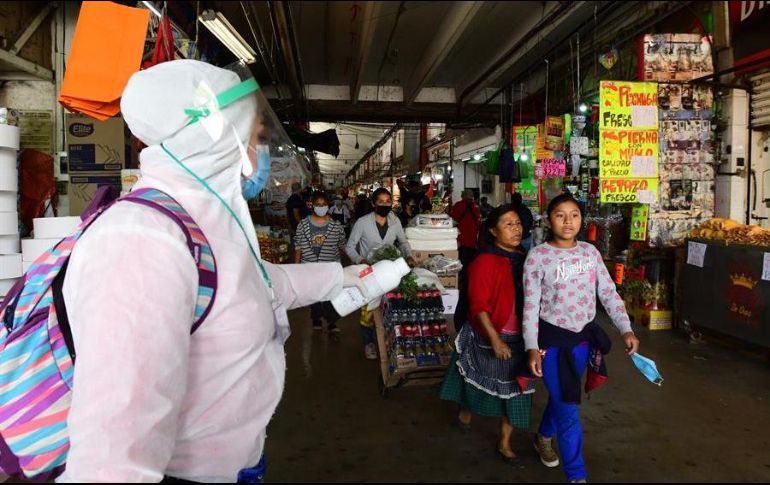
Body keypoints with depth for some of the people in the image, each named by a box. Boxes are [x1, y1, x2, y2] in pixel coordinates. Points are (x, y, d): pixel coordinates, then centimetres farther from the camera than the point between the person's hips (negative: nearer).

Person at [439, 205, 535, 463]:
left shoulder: (523, 259, 3)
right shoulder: (485, 261, -18)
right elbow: (479, 305, -21)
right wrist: (495, 339, -23)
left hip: (520, 338, 6)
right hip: (490, 337, -5)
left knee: (515, 389, 10)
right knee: (480, 380, 16)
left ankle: (505, 442, 25)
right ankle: (466, 412, 46)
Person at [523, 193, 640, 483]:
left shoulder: (590, 252, 1)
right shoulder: (538, 256, -12)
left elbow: (609, 294, 4)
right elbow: (531, 305, -13)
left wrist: (626, 330, -5)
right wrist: (532, 347, -19)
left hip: (584, 336, 5)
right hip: (552, 339, -5)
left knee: (562, 397, 21)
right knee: (568, 408, 0)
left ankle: (544, 437, 50)